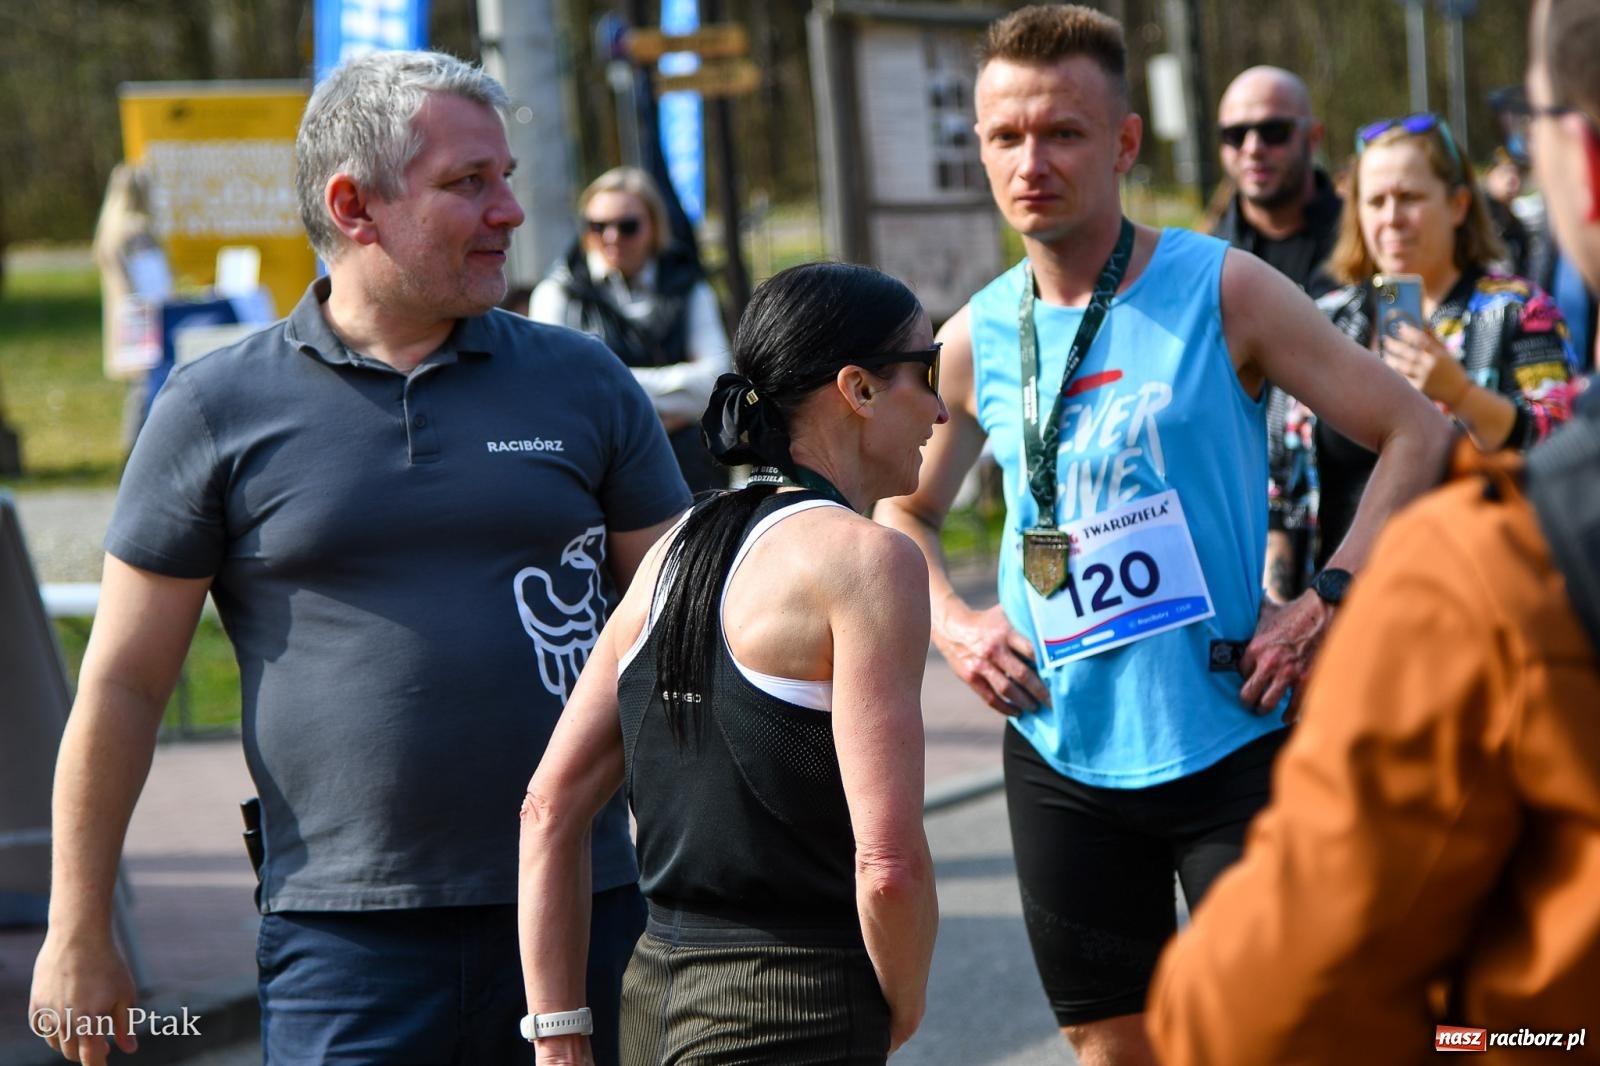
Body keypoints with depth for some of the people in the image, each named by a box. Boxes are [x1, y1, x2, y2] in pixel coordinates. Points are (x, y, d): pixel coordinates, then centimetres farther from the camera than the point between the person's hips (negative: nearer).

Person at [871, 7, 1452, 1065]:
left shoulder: (1223, 290, -7)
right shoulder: (978, 339, 3)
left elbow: (1416, 431, -5)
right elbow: (904, 511, 20)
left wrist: (1326, 602, -13)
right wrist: (952, 623, 2)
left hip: (1230, 741, -3)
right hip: (1062, 755, 4)